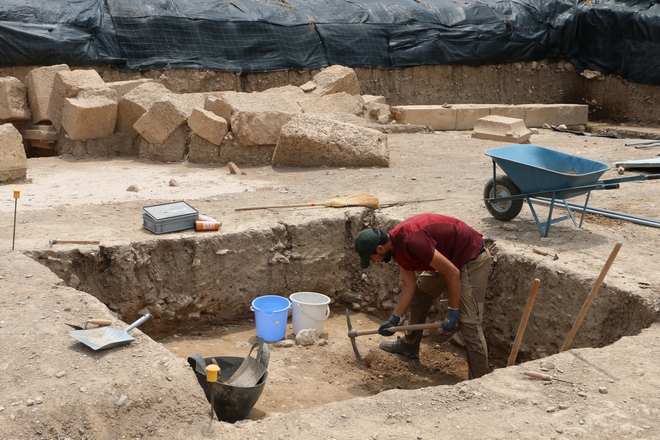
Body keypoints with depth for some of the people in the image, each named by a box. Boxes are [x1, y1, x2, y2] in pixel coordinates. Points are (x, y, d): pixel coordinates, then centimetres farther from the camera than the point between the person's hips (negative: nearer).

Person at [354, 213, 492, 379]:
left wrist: (453, 312, -19)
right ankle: (410, 346, 35)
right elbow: (409, 286, 6)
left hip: (472, 258, -10)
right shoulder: (396, 245, -1)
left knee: (468, 323, -13)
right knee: (419, 295, 19)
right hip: (450, 259, 10)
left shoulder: (410, 241, -31)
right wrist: (394, 319, 4)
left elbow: (452, 273, -27)